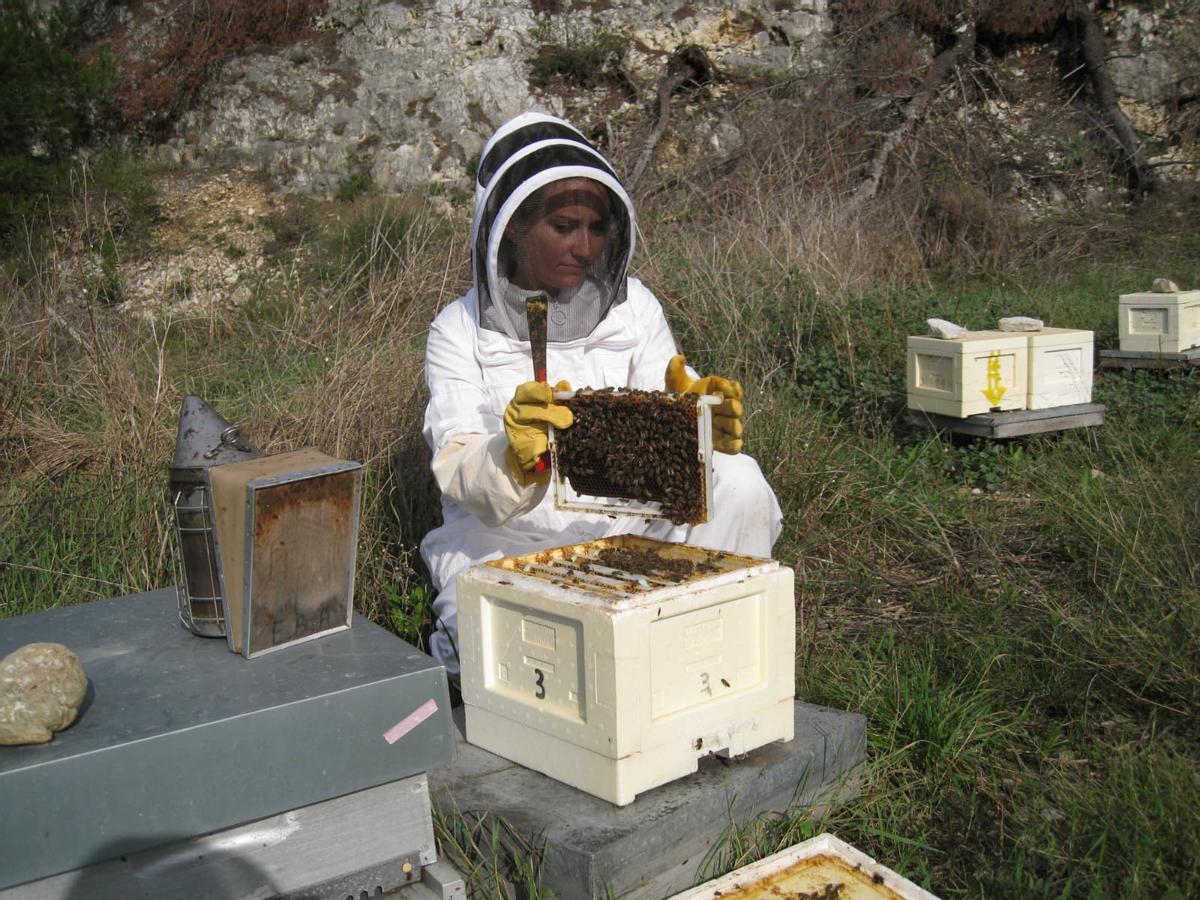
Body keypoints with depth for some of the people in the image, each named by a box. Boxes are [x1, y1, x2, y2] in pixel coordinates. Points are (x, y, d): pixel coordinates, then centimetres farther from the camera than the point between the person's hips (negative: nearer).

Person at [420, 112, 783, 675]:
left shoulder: (631, 306, 3)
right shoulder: (461, 331, -3)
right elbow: (461, 475, -13)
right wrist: (514, 458, -37)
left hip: (632, 529, 3)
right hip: (506, 547, -3)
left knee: (737, 481, -22)